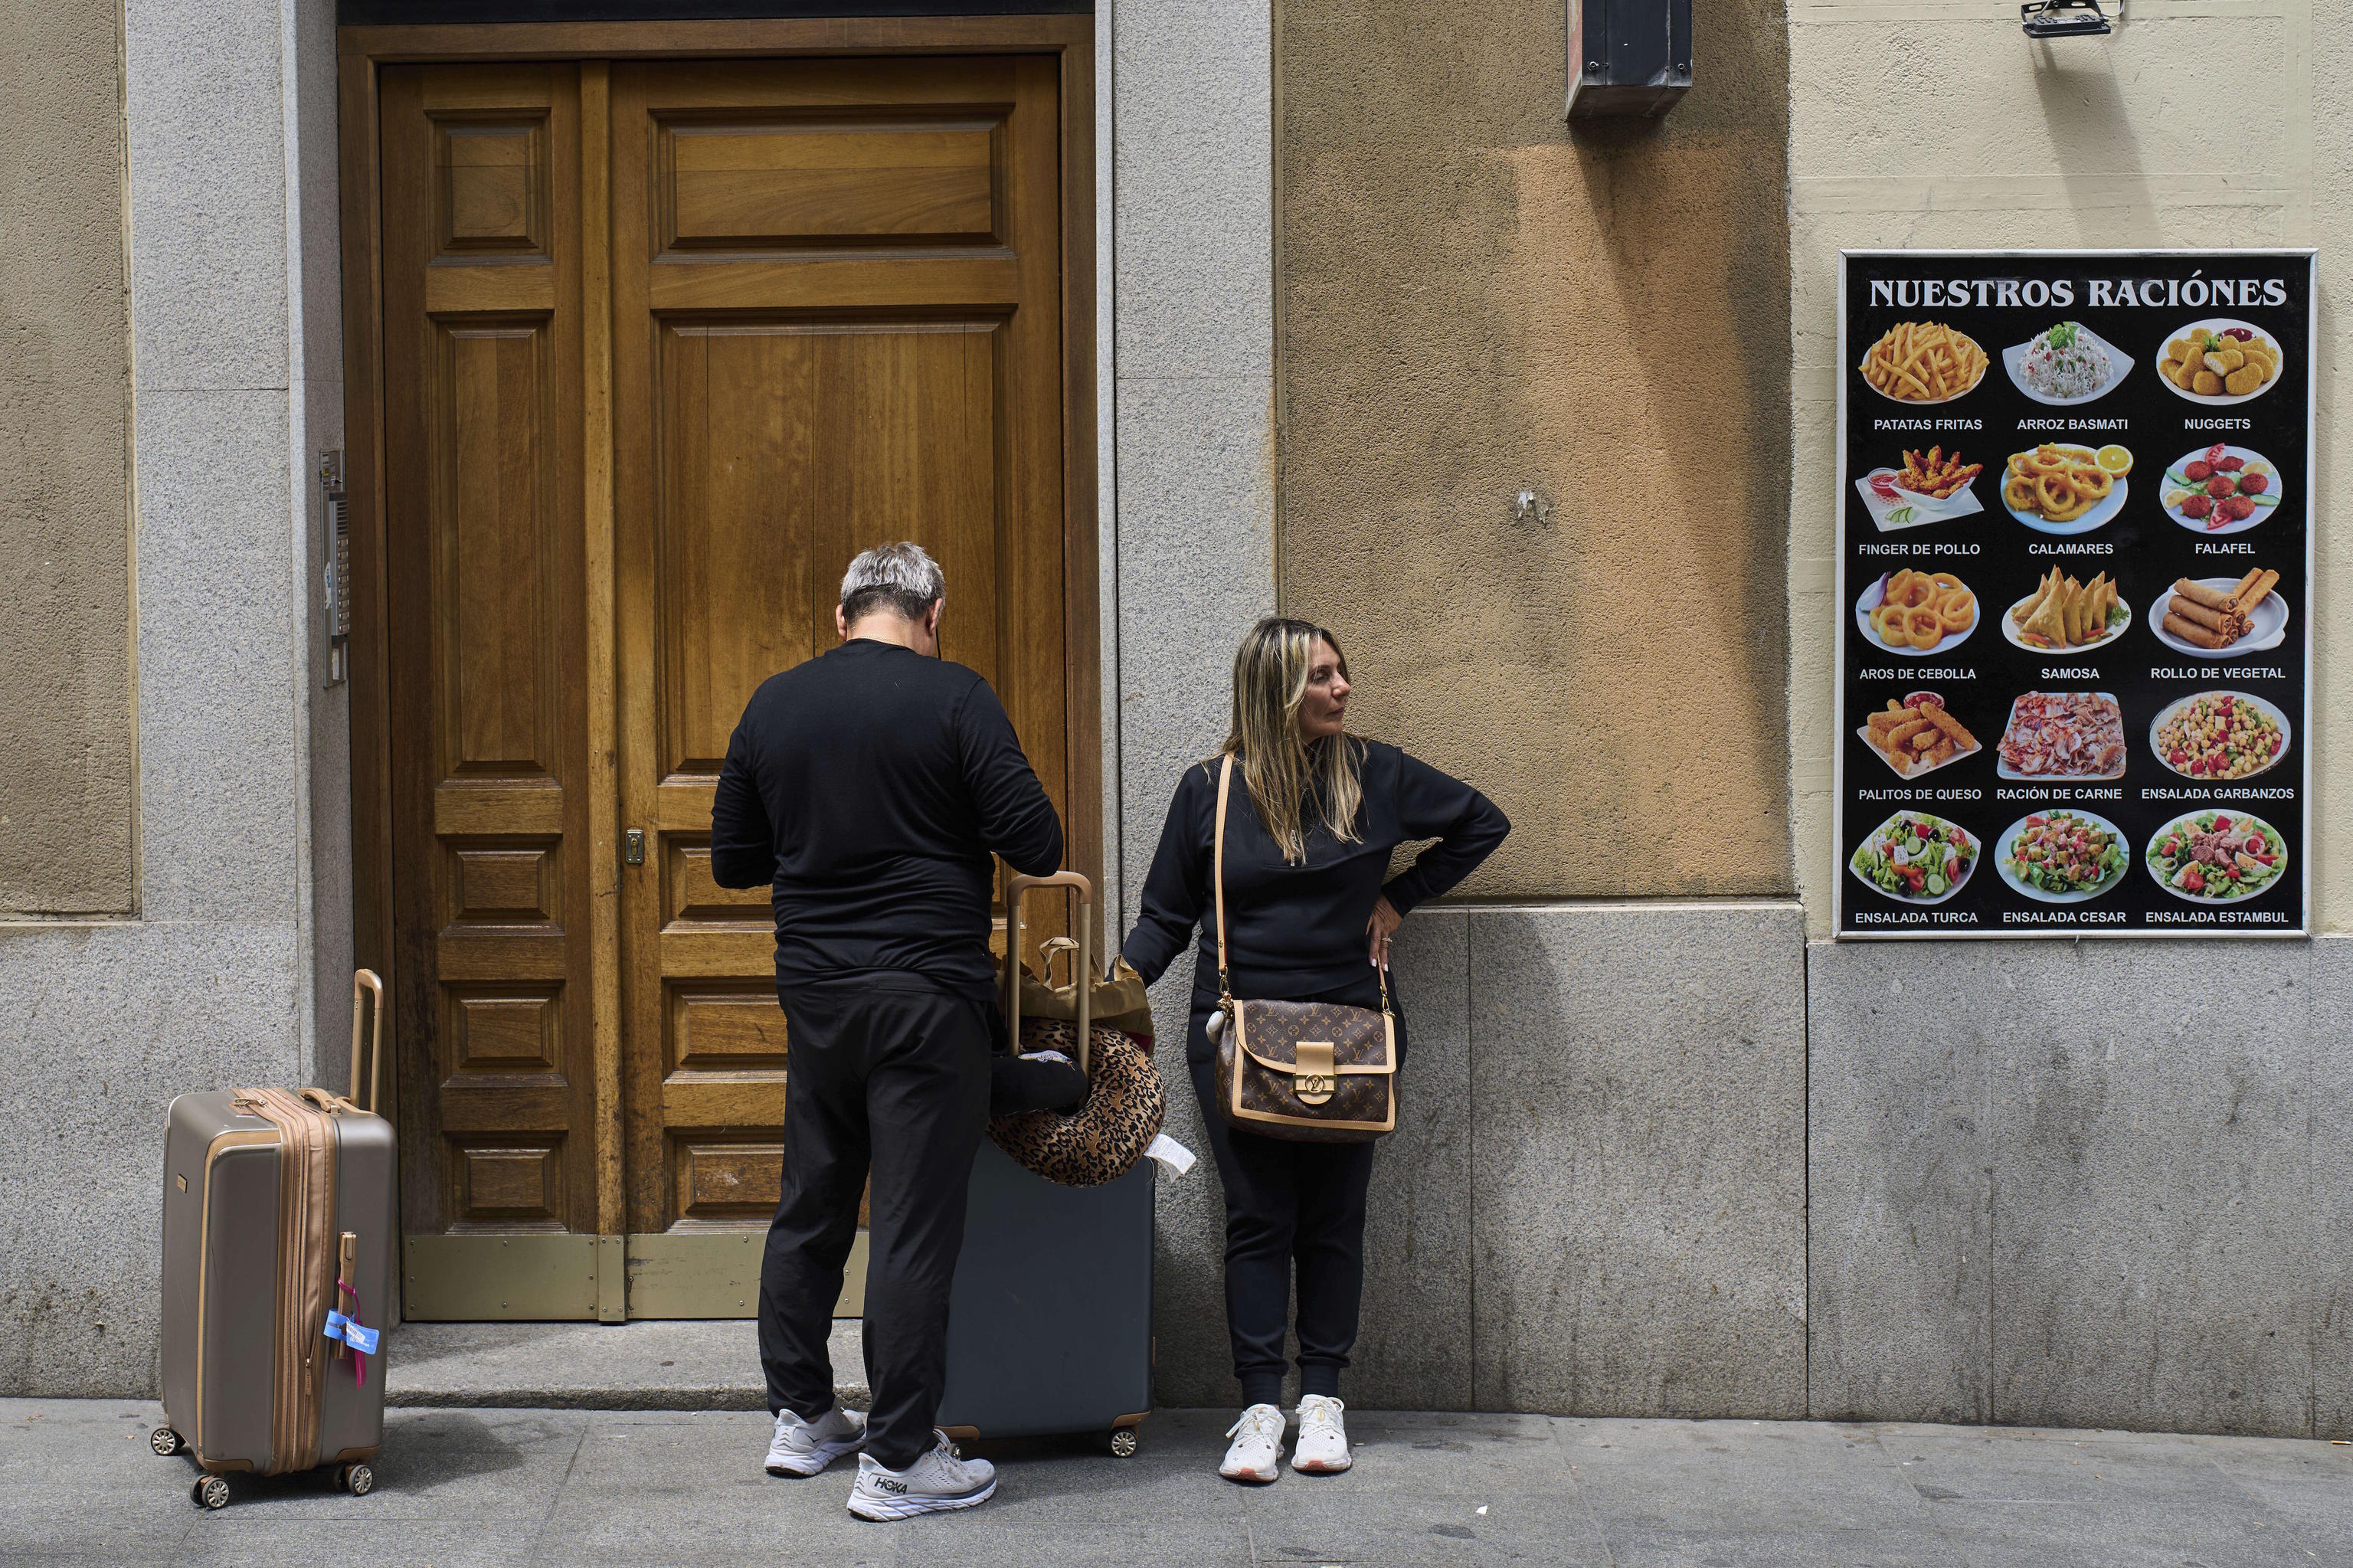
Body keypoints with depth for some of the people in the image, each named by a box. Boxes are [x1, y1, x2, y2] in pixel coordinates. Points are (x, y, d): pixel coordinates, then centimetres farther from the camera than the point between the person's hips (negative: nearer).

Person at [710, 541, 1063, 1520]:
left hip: (812, 989, 5)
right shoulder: (953, 698, -8)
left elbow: (732, 861, 13)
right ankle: (898, 1460, 3)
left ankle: (800, 1416, 29)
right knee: (915, 1222, -1)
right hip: (926, 990, -5)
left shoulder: (773, 704, 7)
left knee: (810, 1206, 17)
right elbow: (1037, 847, -10)